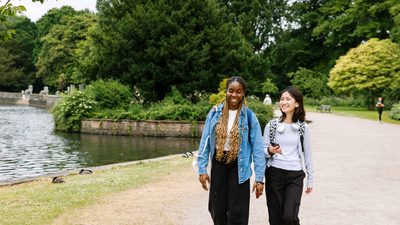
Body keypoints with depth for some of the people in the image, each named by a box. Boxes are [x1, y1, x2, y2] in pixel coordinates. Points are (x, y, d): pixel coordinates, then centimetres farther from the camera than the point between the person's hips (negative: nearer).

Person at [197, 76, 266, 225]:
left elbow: (257, 148, -6)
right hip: (218, 164, 2)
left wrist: (259, 178, -9)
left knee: (237, 213, 2)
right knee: (217, 210, 11)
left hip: (238, 167, -2)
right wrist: (202, 169, -1)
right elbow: (205, 141, 3)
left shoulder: (249, 116, -7)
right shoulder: (215, 113, -1)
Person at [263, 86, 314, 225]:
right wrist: (270, 151, -17)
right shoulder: (271, 125, 0)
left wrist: (310, 179, 10)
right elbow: (263, 150, 6)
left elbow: (307, 154, 8)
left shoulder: (303, 127, 1)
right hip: (274, 173, 1)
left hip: (295, 175, -1)